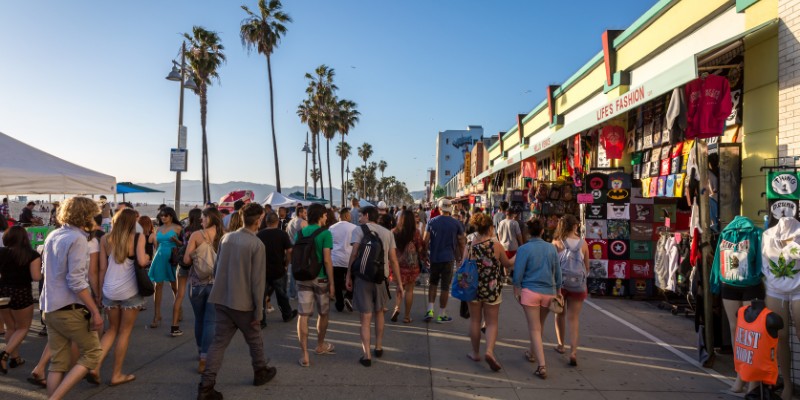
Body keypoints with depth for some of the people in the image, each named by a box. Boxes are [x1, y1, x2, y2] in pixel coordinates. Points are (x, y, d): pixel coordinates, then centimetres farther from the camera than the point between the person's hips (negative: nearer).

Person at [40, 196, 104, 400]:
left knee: (57, 363, 13)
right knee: (92, 353, 4)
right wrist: (95, 311, -19)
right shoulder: (77, 238, -15)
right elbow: (76, 281, -21)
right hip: (70, 308, -8)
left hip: (50, 307, 8)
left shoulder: (52, 236, 11)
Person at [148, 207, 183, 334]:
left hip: (172, 258, -4)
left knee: (174, 286, 3)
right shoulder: (159, 229, 11)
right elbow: (157, 245, 19)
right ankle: (157, 315, 6)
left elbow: (182, 244, -3)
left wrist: (176, 240, -22)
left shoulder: (177, 228, -2)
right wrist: (154, 258, 16)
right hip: (160, 257, 4)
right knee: (158, 285, 2)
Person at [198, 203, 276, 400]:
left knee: (219, 342, 9)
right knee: (254, 339, 17)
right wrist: (259, 309, -9)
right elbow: (258, 280, -15)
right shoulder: (257, 245, -15)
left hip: (221, 300, 5)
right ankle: (260, 372, 34)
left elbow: (216, 268, 12)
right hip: (243, 302, -5)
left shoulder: (226, 238, 3)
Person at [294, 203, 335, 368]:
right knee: (323, 313, 17)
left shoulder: (300, 233, 6)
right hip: (320, 278, -3)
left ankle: (304, 354, 0)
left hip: (303, 278, 3)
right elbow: (327, 260, -15)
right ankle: (320, 345, 34)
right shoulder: (325, 233, -10)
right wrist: (332, 282, -11)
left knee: (303, 315, 2)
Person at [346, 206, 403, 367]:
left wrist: (348, 276, -6)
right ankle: (379, 348, 34)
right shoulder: (387, 233, 8)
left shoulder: (359, 230, -2)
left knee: (366, 317, 3)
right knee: (379, 313, 23)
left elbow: (354, 254, -13)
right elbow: (393, 260, 4)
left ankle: (367, 355, 3)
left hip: (363, 277, -3)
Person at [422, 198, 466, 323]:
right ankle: (441, 315, 12)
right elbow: (461, 242, 1)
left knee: (433, 283, 18)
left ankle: (430, 310, 9)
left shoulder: (432, 222, -2)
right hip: (448, 258, -1)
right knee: (445, 287, 5)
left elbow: (425, 240, -4)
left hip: (434, 258, 2)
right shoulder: (456, 223, -4)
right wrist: (460, 257, 14)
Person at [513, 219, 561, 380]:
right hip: (548, 292, 4)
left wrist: (516, 290, 2)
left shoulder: (524, 249, -9)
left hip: (530, 291, -4)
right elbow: (557, 272, 8)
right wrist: (557, 290, 18)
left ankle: (542, 366, -9)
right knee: (540, 326, 21)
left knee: (534, 329, -1)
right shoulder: (551, 248, 3)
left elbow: (518, 273, -9)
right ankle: (532, 354, 40)